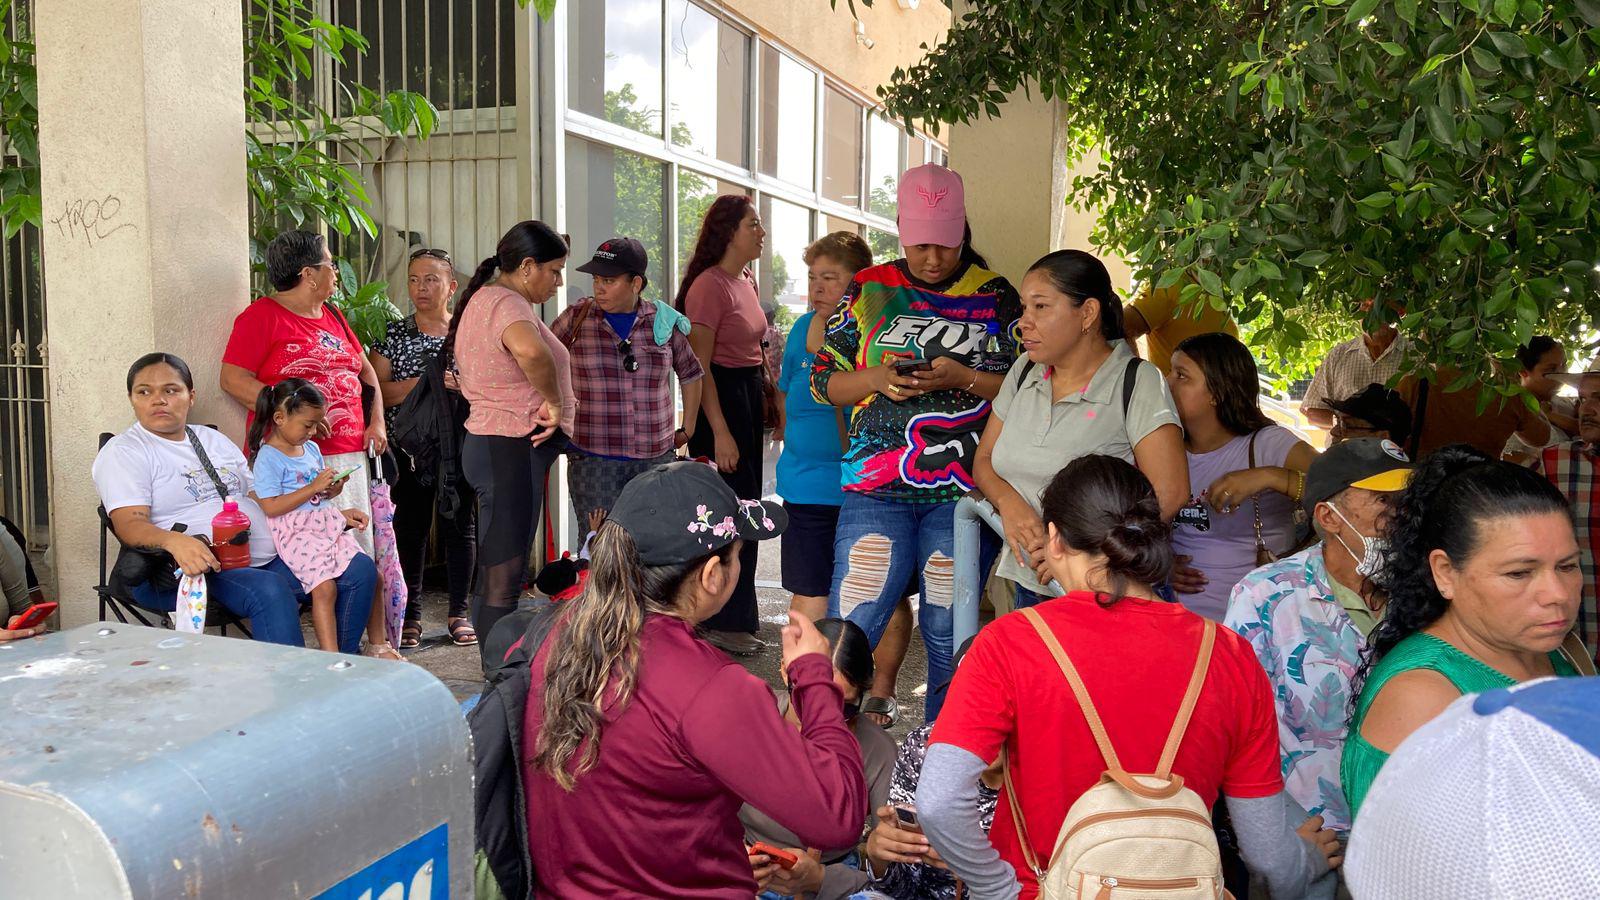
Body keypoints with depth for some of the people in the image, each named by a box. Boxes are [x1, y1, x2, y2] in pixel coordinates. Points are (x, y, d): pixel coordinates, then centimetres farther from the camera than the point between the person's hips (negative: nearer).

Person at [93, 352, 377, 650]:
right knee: (271, 591, -36)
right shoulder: (122, 453, 2)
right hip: (199, 568, -7)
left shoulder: (214, 439, 22)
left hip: (269, 558, 7)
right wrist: (174, 540, -37)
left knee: (361, 570, -7)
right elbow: (129, 525, -13)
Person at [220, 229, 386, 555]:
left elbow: (365, 370, 24)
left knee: (359, 547, 3)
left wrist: (377, 421, 9)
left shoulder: (332, 315, 20)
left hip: (349, 453, 7)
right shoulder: (262, 315, -2)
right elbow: (233, 380, -9)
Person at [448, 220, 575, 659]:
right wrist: (554, 403, -24)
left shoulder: (483, 298, 17)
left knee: (496, 573, 17)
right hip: (511, 449, -11)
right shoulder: (508, 304, -17)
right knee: (503, 578, -6)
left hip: (488, 441, 11)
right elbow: (531, 350, -39)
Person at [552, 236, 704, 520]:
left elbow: (691, 374, 18)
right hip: (592, 460, -1)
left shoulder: (663, 321, 5)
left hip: (656, 458, 2)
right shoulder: (576, 318, 1)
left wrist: (687, 430, 16)